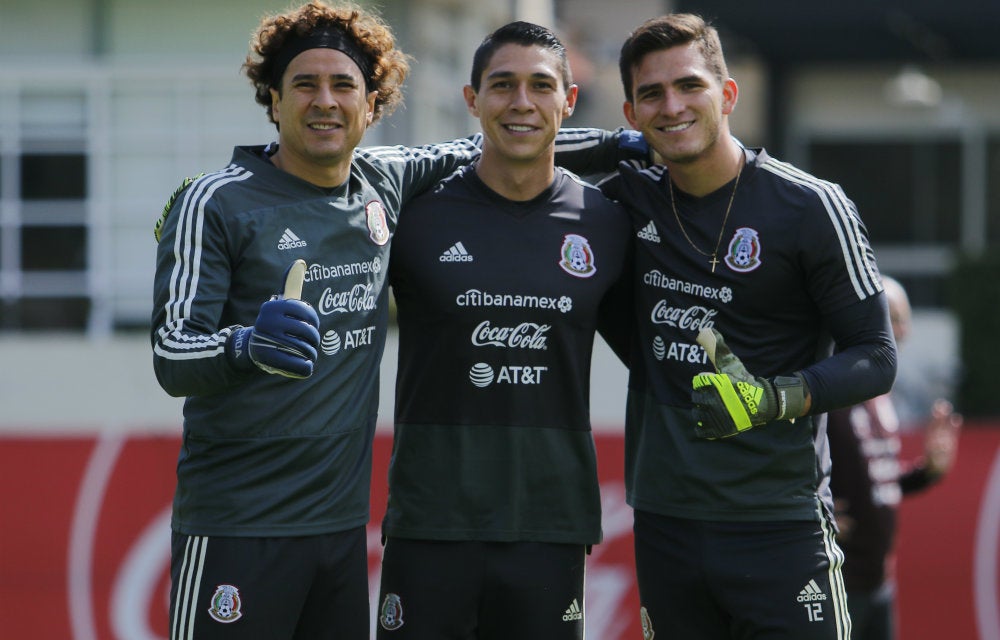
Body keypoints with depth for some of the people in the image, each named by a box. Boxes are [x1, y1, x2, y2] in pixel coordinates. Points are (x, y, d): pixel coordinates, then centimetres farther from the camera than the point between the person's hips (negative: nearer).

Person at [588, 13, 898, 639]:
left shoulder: (812, 207, -5)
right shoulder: (632, 199, 7)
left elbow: (875, 358, -5)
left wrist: (773, 400, -20)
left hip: (780, 523, -4)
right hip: (663, 524, 4)